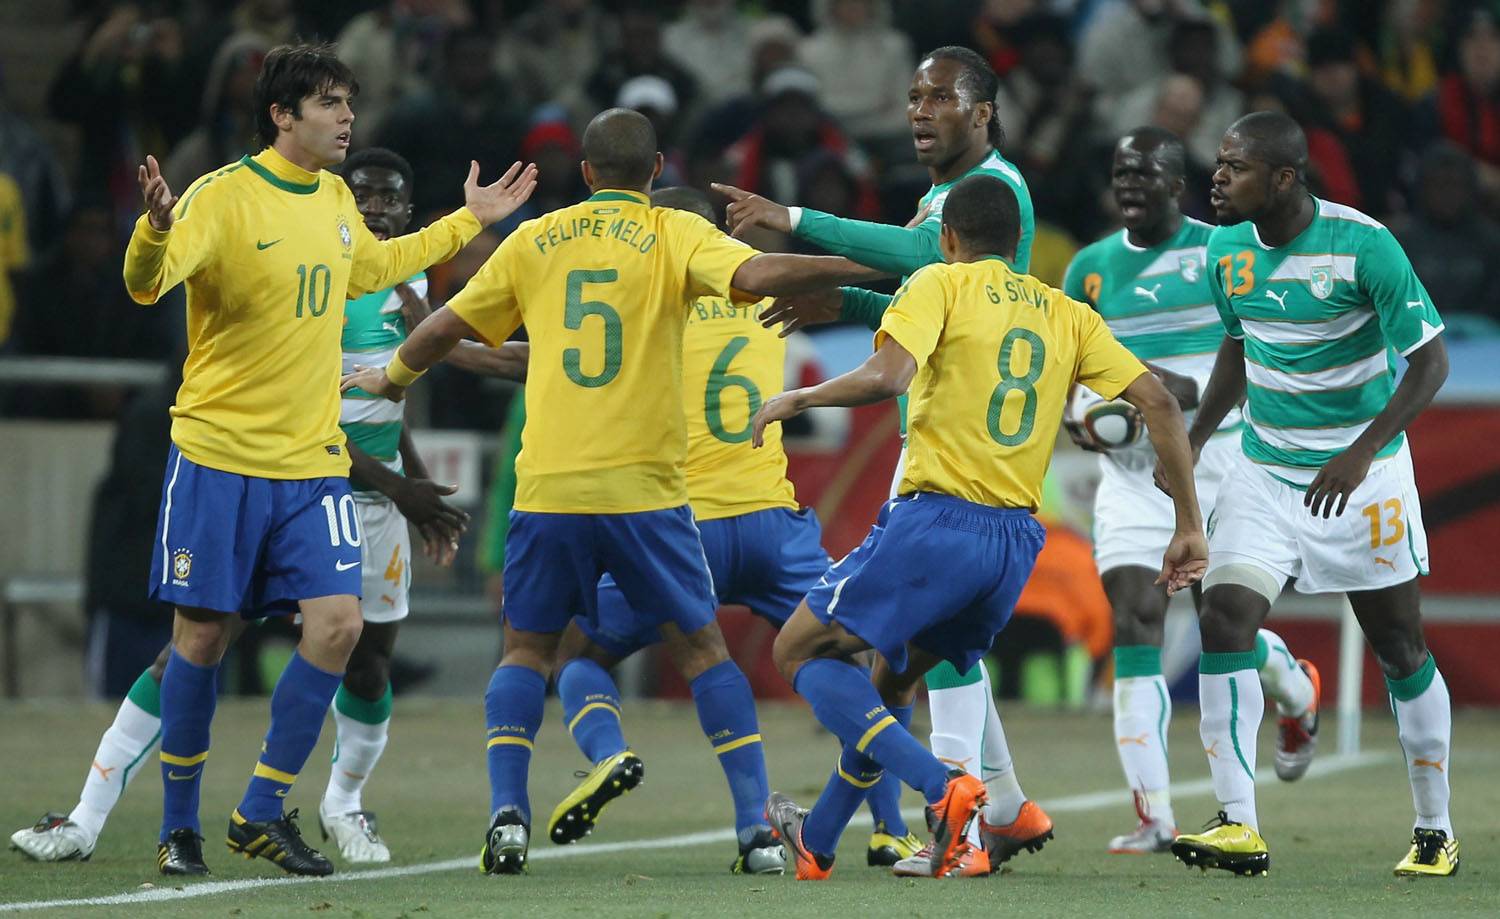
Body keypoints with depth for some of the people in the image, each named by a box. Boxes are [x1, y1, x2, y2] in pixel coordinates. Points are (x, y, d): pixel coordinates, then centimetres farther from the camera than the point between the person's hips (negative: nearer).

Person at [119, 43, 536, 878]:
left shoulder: (335, 199, 10)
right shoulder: (224, 197, -13)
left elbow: (370, 268, 32)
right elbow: (146, 284, -25)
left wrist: (469, 221, 36)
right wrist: (156, 228, -47)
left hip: (313, 461, 5)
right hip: (219, 455, -5)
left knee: (338, 622, -9)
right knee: (202, 635, 0)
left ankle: (262, 812, 3)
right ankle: (180, 825, 16)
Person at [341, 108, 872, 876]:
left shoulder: (533, 241, 10)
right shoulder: (674, 236, 2)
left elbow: (447, 327, 16)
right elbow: (755, 275, -16)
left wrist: (391, 376, 34)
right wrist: (861, 266, -6)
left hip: (547, 489, 2)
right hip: (644, 488, -1)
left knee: (526, 649, 14)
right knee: (700, 647, 10)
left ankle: (507, 813, -4)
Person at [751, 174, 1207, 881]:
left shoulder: (941, 285, 1)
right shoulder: (1067, 315, 15)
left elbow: (887, 375, -17)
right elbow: (1157, 401, 7)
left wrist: (796, 399, -1)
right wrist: (1189, 526, 10)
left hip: (936, 523, -6)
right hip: (1018, 539, 6)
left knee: (798, 651, 5)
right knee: (890, 679, 26)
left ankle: (942, 787, -14)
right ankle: (818, 842, 33)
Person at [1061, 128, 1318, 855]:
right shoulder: (1091, 268, 9)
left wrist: (1191, 390, -21)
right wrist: (1073, 415, -4)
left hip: (1215, 458, -3)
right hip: (1131, 468, 3)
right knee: (1134, 621, -11)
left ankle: (1298, 696, 39)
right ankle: (1153, 815, -13)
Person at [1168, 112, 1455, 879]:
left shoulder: (1363, 245, -20)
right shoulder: (1228, 249, -2)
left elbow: (1430, 361, -17)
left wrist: (1361, 453, -27)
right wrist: (1194, 440, 7)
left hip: (1362, 471, -4)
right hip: (1264, 470, 4)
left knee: (1399, 649, 5)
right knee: (1223, 619, -15)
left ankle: (1435, 833, 20)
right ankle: (1239, 828, -16)